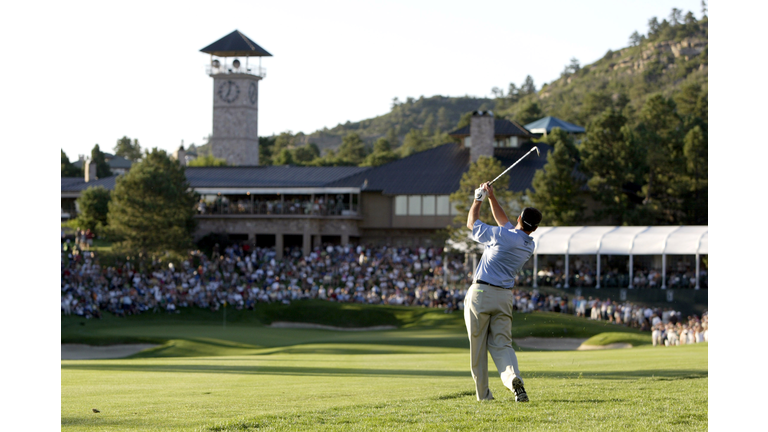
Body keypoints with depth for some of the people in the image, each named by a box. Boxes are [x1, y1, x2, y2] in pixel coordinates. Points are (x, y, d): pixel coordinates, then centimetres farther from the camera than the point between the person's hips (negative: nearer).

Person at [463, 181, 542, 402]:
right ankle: (513, 377, -26)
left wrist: (478, 199, 16)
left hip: (481, 293, -5)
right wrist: (491, 197, 26)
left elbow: (472, 223, 1)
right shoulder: (529, 246, 8)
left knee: (478, 345, 6)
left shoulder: (501, 236, -13)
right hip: (505, 296, 5)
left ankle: (483, 393, 9)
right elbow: (504, 222, 23)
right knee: (501, 344, 4)